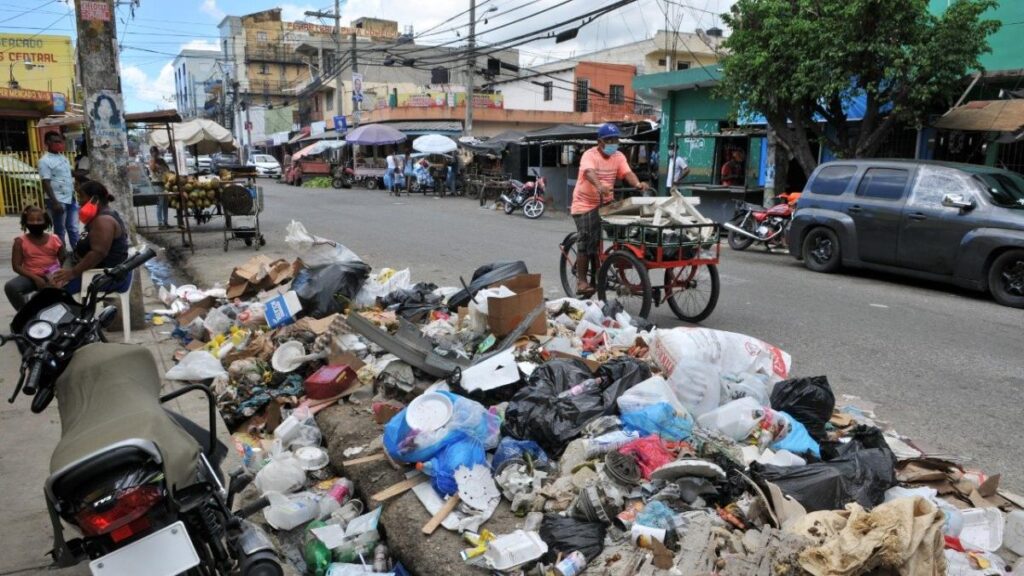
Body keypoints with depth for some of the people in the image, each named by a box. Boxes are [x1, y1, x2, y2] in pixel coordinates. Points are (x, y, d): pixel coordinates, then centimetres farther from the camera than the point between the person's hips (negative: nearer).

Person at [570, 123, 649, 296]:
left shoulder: (619, 156, 3)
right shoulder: (590, 155, -15)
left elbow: (627, 173, -13)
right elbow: (589, 172, -35)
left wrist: (638, 184, -35)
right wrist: (599, 185, -56)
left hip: (606, 203, 6)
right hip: (586, 204, -6)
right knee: (587, 243, -8)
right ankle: (581, 281, 1)